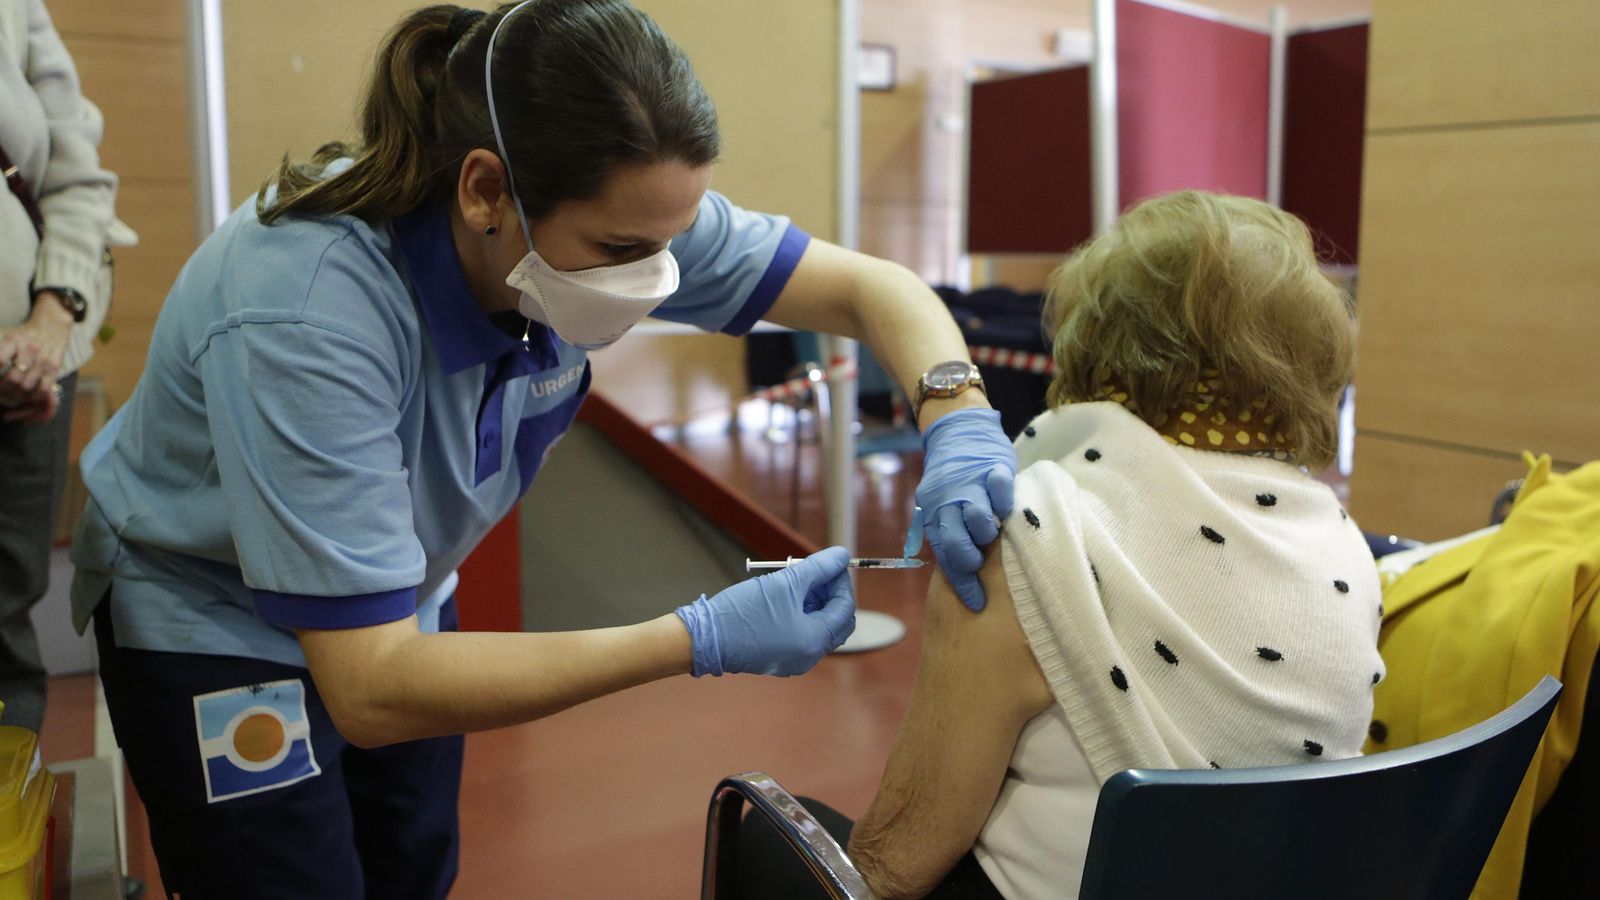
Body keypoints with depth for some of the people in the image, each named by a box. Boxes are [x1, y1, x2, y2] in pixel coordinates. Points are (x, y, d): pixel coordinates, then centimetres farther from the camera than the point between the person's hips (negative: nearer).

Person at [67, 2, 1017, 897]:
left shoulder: (609, 212, -24)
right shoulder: (305, 319, -40)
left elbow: (871, 285, -15)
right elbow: (368, 690, -37)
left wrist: (959, 419, -35)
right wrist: (703, 640, -40)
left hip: (396, 595, 5)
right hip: (215, 622, -5)